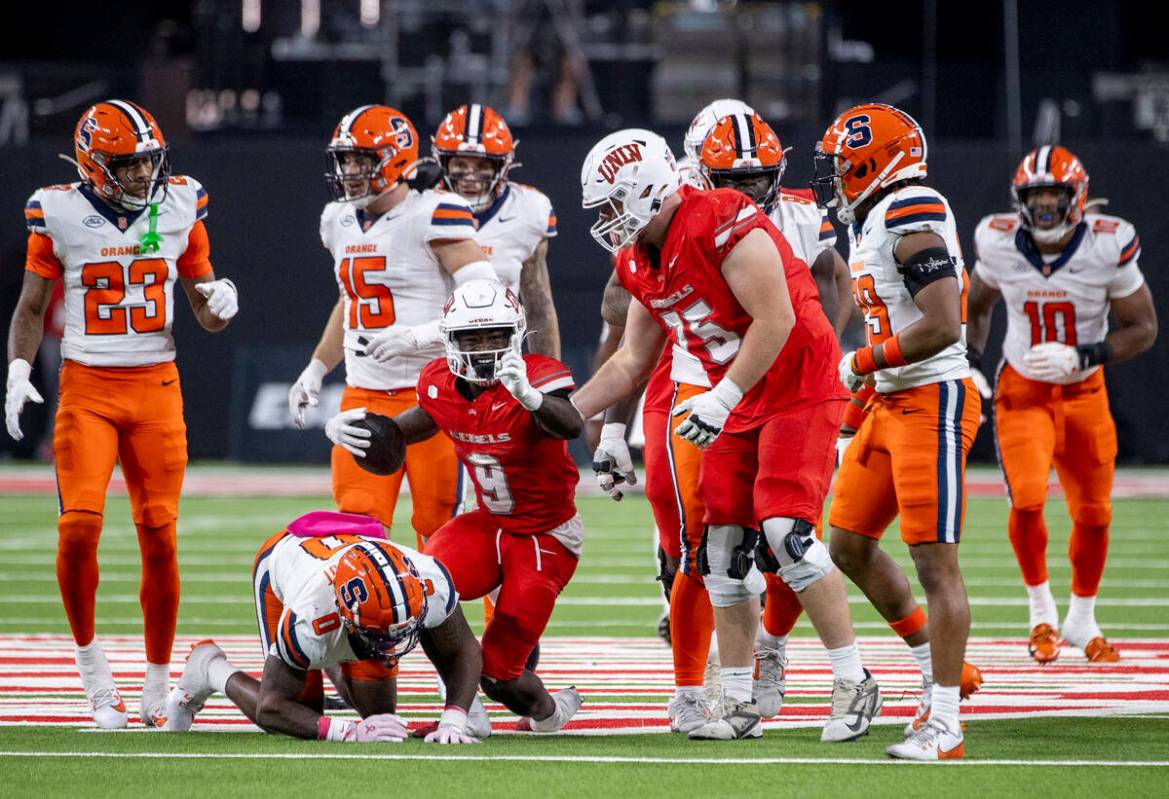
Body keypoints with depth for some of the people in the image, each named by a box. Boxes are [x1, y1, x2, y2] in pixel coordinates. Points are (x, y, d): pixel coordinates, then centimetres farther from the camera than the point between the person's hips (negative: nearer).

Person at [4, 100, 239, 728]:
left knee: (160, 537, -2)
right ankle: (88, 657, 6)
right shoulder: (60, 214, -2)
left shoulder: (179, 208, 3)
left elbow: (206, 315, 12)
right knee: (79, 527, -16)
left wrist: (219, 304, -11)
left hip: (156, 387, 1)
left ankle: (157, 684, 11)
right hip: (86, 387, -1)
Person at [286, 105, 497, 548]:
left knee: (440, 528, -2)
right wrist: (316, 371, 25)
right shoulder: (341, 221, 12)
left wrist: (419, 336, -26)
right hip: (364, 396, 6)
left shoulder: (430, 217, -11)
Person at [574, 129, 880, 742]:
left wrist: (723, 399, -24)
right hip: (735, 405, 9)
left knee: (783, 531, -18)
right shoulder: (640, 262, 8)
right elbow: (632, 362, 18)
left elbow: (776, 321, -23)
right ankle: (739, 706, 14)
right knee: (721, 549, 5)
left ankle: (853, 683, -7)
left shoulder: (721, 225, -21)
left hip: (797, 392, -9)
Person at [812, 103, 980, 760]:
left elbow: (942, 326, -25)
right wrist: (867, 389, 19)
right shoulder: (871, 224, 13)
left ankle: (945, 725, -7)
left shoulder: (912, 224, -17)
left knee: (936, 562, -9)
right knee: (850, 545, 14)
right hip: (892, 404, 10)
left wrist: (862, 364, -14)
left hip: (933, 403, -10)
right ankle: (938, 669, 25)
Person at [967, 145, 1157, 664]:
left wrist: (1081, 356, -23)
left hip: (1084, 392, 1)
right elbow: (978, 307, 11)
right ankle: (1041, 609, 5)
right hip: (1022, 390, -1)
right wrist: (972, 363, -3)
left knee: (1093, 514, 6)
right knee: (1027, 501, -19)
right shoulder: (1000, 245, -12)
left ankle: (1082, 618, 30)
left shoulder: (1108, 248, -17)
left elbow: (1143, 328, -9)